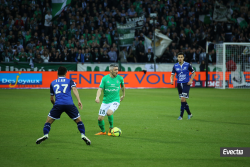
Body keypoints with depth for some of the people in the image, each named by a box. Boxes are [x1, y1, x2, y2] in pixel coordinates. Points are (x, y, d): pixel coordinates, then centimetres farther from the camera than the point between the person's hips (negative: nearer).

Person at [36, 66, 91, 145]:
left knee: (48, 121, 13)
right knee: (78, 120, 14)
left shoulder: (53, 83, 22)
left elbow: (51, 99, 27)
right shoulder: (70, 81, 17)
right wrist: (79, 100, -14)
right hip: (69, 104, 0)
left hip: (58, 104, 0)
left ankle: (45, 135, -6)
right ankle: (83, 135, -2)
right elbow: (74, 89, -5)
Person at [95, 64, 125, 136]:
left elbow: (123, 86, 20)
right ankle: (103, 131, 29)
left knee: (109, 113, -29)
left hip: (115, 101, -2)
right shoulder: (105, 78, -6)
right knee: (100, 118, 0)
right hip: (105, 101, 2)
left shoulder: (120, 78, -2)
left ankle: (111, 128, -3)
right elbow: (100, 89, -10)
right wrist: (97, 97, -29)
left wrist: (123, 95, 30)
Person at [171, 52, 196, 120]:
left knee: (183, 99, -14)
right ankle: (189, 114, 26)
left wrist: (191, 80, -7)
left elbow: (193, 73, 6)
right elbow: (172, 74, 8)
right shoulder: (175, 66, 4)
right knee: (183, 100, 9)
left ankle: (181, 115, -10)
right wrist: (171, 80, -12)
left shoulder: (187, 65, -4)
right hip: (179, 84, 4)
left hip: (186, 84, -4)